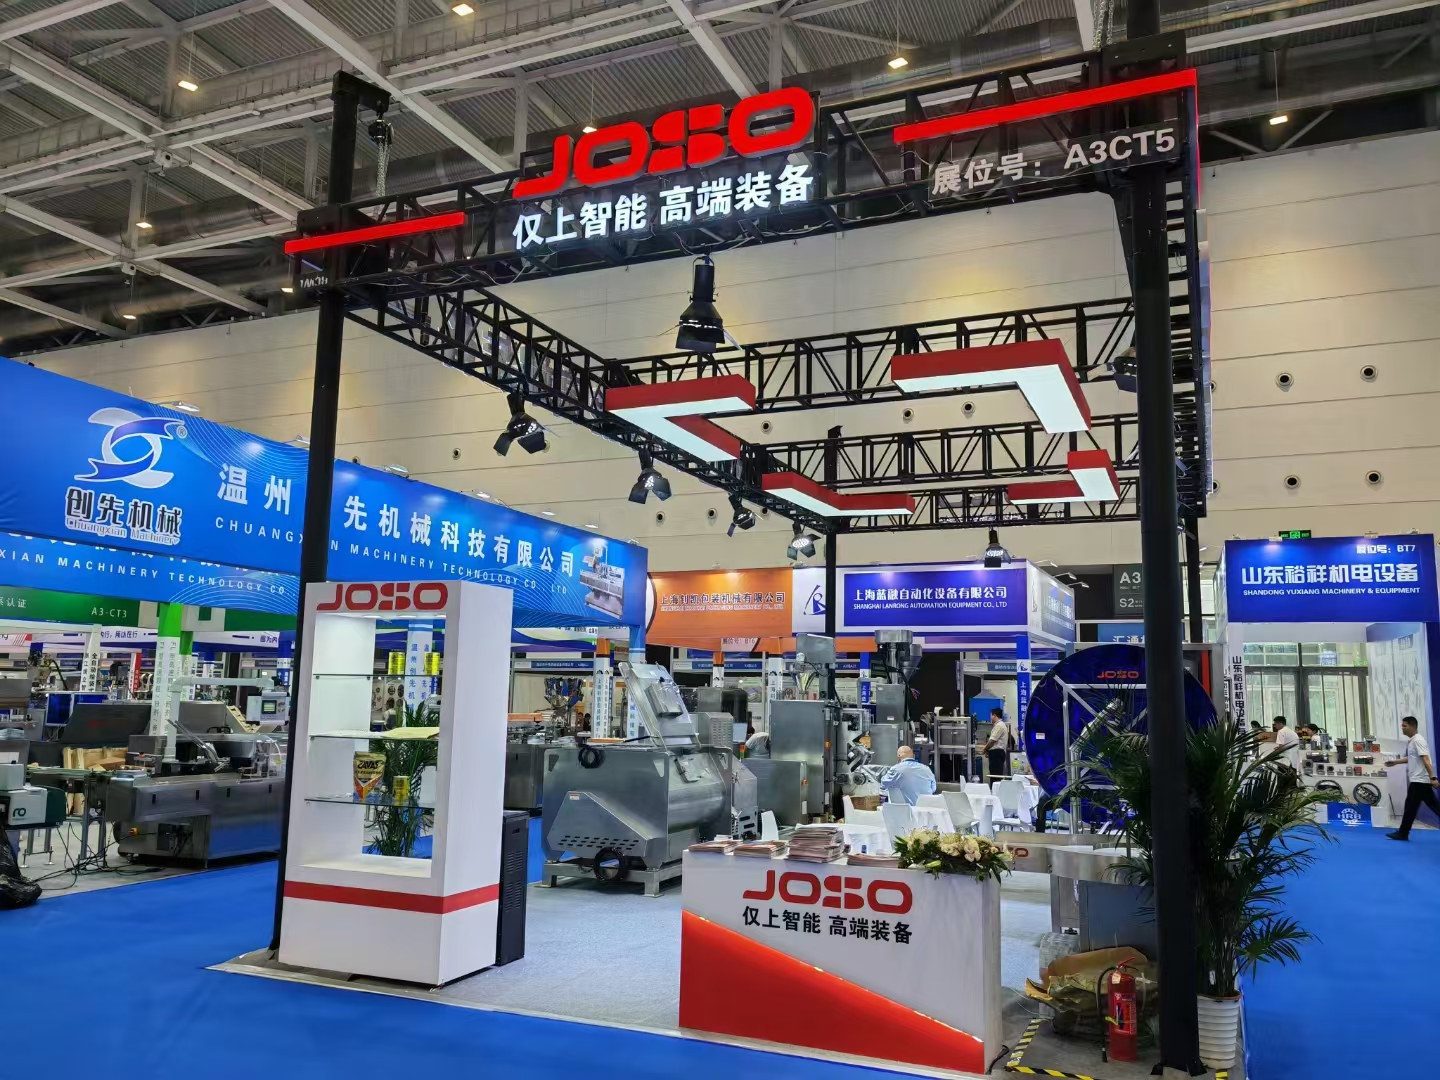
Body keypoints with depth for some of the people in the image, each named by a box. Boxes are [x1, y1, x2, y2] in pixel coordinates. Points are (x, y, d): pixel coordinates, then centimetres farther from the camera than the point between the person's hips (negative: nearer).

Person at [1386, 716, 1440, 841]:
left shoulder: (1418, 740, -15)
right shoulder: (1410, 741, 14)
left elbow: (1426, 760, -23)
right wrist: (1394, 762, 22)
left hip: (1420, 779, -10)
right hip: (1418, 779, 10)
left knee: (1410, 806, -4)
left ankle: (1403, 833, 1)